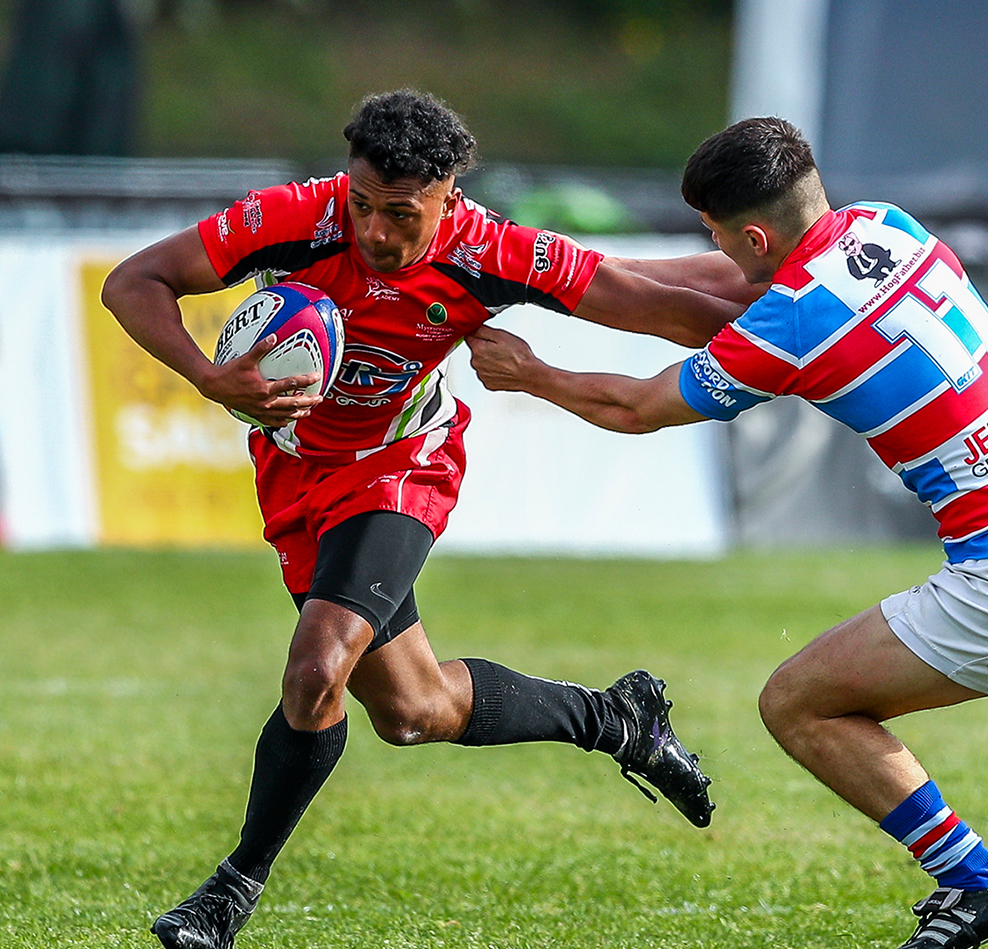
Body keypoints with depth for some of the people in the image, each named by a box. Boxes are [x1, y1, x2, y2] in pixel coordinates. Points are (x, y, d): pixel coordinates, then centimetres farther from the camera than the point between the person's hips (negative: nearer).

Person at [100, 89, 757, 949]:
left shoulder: (491, 257, -26)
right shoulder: (296, 220, -27)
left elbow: (662, 303, -20)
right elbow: (133, 283, -23)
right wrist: (213, 380, -39)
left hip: (401, 471, -2)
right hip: (298, 471, 2)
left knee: (319, 670, -24)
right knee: (413, 711, 7)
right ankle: (614, 719, 32)